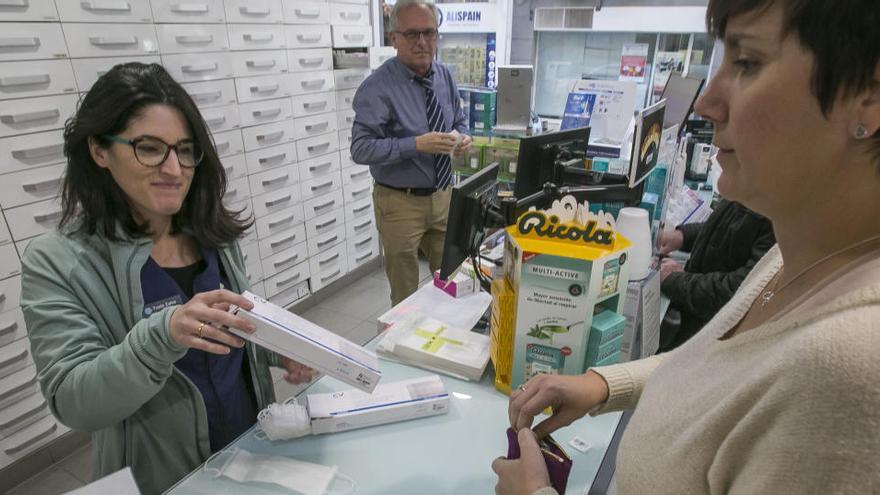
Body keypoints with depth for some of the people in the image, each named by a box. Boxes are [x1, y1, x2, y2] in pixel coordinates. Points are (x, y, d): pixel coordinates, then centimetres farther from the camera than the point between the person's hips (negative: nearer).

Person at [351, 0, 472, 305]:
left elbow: (459, 121, 14)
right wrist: (417, 144, -30)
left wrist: (462, 137, -9)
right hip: (401, 203, -5)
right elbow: (361, 149, -22)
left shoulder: (445, 77, 3)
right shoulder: (378, 87, -17)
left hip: (443, 196, 6)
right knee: (405, 295, 12)